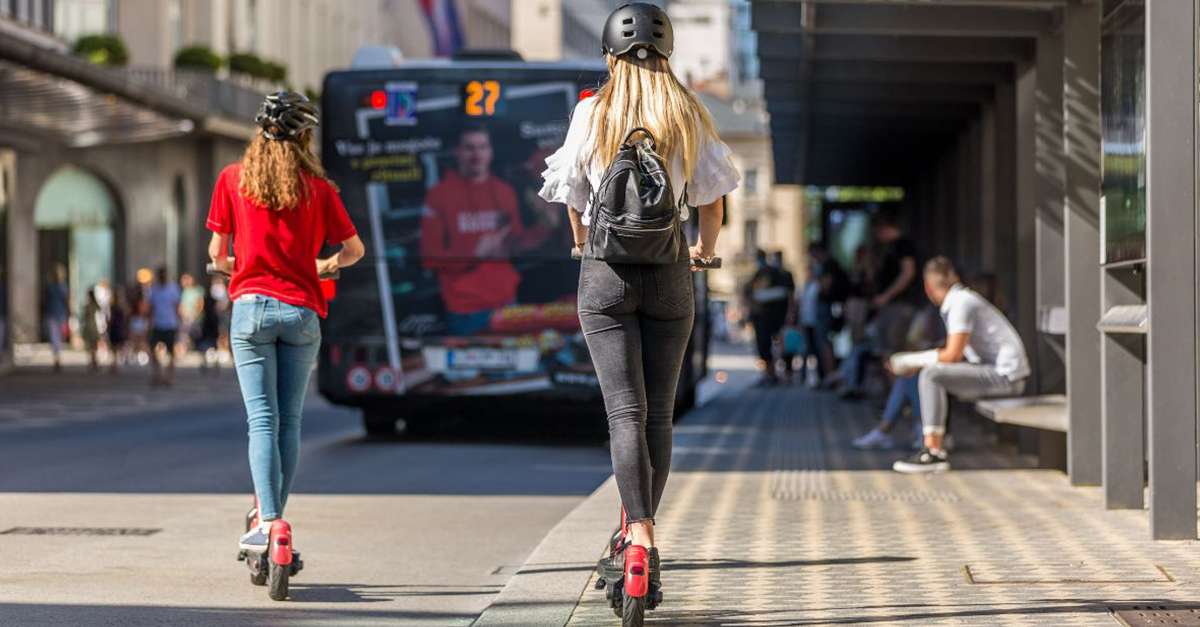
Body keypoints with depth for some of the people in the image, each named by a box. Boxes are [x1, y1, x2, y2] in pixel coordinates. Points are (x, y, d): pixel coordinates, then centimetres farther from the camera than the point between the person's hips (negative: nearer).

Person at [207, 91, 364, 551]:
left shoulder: (233, 178, 3)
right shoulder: (317, 187, 2)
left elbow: (216, 252, 7)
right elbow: (355, 250, 9)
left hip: (252, 306, 0)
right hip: (302, 311, 0)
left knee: (262, 420, -4)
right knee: (289, 421, 11)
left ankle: (267, 523, -17)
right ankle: (276, 514, 16)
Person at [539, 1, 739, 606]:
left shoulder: (591, 113, 0)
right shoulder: (689, 114, 1)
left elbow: (573, 195, 11)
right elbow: (711, 194, 8)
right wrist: (706, 249, 28)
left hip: (605, 273, -1)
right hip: (668, 272, 1)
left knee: (625, 413, -5)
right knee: (658, 413, 12)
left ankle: (639, 536, -21)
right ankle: (641, 531, 19)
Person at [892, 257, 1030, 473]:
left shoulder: (961, 303, -13)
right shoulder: (961, 299, 15)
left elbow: (952, 355, -19)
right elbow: (953, 351, 17)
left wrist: (911, 359, -9)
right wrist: (914, 363, 11)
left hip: (1004, 375, -10)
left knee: (931, 375, -18)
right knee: (937, 376, 14)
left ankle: (933, 453, -20)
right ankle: (935, 449, 5)